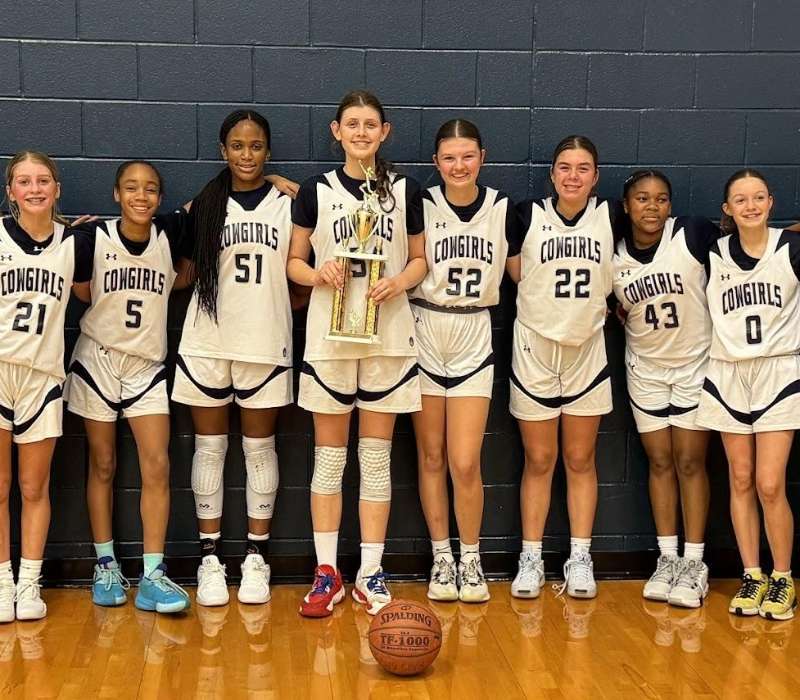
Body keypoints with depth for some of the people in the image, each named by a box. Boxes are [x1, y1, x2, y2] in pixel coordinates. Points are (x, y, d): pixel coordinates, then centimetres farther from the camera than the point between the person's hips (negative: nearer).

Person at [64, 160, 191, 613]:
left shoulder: (169, 236, -5)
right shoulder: (93, 238, -9)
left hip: (148, 367, 1)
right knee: (103, 466, 6)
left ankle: (153, 575, -4)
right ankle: (106, 565, 17)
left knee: (158, 466, -7)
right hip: (98, 360, -1)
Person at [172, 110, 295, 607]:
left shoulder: (289, 204, 3)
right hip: (207, 342, 1)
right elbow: (188, 273, 7)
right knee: (210, 446, 5)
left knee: (260, 448, 5)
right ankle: (210, 556, 13)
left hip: (265, 343, -1)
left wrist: (272, 308, -6)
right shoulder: (203, 206, 6)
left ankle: (256, 556, 15)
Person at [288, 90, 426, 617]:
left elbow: (419, 259, 10)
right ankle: (327, 571, 12)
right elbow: (294, 262, 6)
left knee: (377, 456, 4)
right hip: (329, 334, 0)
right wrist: (318, 274, -15)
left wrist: (400, 282, -11)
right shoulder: (316, 191, 3)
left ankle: (371, 572, 12)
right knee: (330, 455, 4)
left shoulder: (405, 191, 5)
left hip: (389, 335, 0)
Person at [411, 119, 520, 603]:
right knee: (432, 457, 7)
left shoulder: (503, 209, 2)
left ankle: (472, 561, 14)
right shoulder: (420, 206, -4)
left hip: (474, 340, 0)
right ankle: (442, 559, 20)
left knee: (465, 463, -5)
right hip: (425, 336, 0)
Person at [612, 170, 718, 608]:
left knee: (690, 462, 1)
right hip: (646, 369, 3)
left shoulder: (692, 234, -15)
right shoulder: (613, 258, -5)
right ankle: (666, 558, 17)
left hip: (695, 364, -3)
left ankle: (693, 564, 8)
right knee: (660, 462, 8)